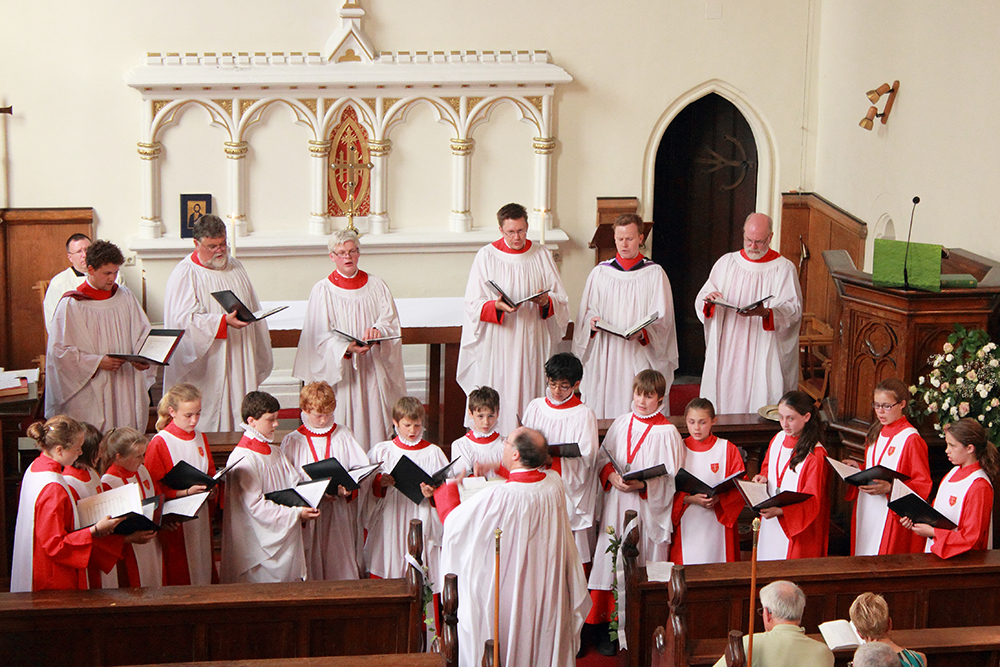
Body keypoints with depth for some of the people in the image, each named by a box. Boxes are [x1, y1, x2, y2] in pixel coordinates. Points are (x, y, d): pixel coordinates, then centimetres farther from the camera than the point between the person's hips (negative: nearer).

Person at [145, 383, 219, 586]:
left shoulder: (201, 438, 9)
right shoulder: (160, 443, -11)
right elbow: (154, 489, -12)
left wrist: (213, 489, -3)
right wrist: (186, 492, -23)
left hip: (201, 516, 6)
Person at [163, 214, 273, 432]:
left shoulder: (235, 268, 13)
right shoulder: (183, 275, -7)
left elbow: (253, 310, 20)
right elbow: (184, 319, -19)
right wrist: (224, 321, -30)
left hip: (241, 362, 6)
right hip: (205, 368, -6)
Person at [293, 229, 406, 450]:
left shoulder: (377, 286, 11)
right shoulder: (323, 290, 2)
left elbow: (391, 319, 3)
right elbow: (320, 336, -6)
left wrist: (377, 330, -21)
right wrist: (348, 348, -23)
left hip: (373, 372, 2)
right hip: (340, 371, -2)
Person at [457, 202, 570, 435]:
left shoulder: (542, 256, 8)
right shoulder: (487, 256, 2)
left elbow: (561, 300, 9)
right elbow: (473, 304, -2)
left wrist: (547, 301, -14)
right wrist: (497, 306, -22)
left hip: (532, 342, 2)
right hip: (497, 344, -2)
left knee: (530, 394, -1)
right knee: (498, 400, -6)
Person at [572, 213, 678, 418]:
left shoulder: (655, 274, 4)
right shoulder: (600, 273, 10)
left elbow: (662, 318, 0)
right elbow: (587, 311, 12)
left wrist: (643, 331, -19)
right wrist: (592, 321, -11)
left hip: (640, 357, -2)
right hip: (605, 357, 2)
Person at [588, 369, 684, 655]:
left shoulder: (667, 432, -7)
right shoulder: (621, 423, 8)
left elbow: (671, 479, -8)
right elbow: (603, 458, 13)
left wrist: (642, 485, -22)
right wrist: (611, 476, -8)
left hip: (648, 512, -4)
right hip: (616, 507, 4)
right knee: (614, 564, 4)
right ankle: (611, 625, 13)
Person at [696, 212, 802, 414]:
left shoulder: (784, 269, 0)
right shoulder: (726, 263, 9)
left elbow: (794, 310, -8)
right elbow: (702, 301, 9)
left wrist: (766, 312, -27)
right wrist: (709, 299, -16)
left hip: (764, 354, -3)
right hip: (727, 351, 3)